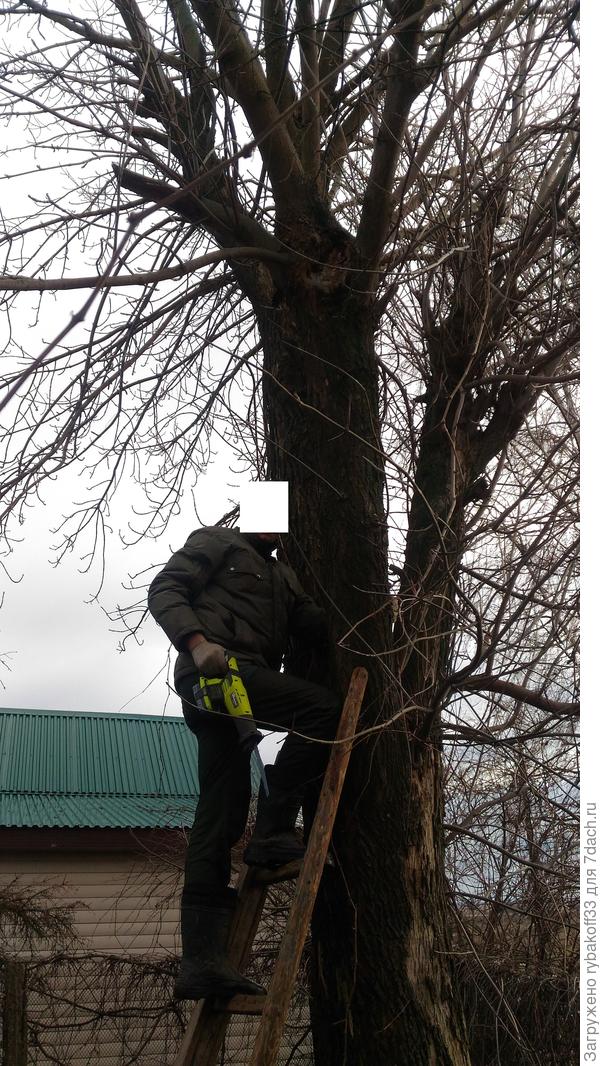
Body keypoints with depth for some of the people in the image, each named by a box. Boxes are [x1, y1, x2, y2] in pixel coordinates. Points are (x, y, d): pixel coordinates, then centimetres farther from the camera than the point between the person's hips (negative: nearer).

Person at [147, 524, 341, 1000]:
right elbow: (164, 590, -3)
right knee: (323, 707, -21)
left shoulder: (284, 576, 31)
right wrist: (197, 642, -19)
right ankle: (273, 831, -17)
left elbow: (314, 630, 18)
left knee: (221, 815, -1)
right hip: (214, 672, -8)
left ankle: (202, 961, -5)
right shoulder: (218, 542, 11)